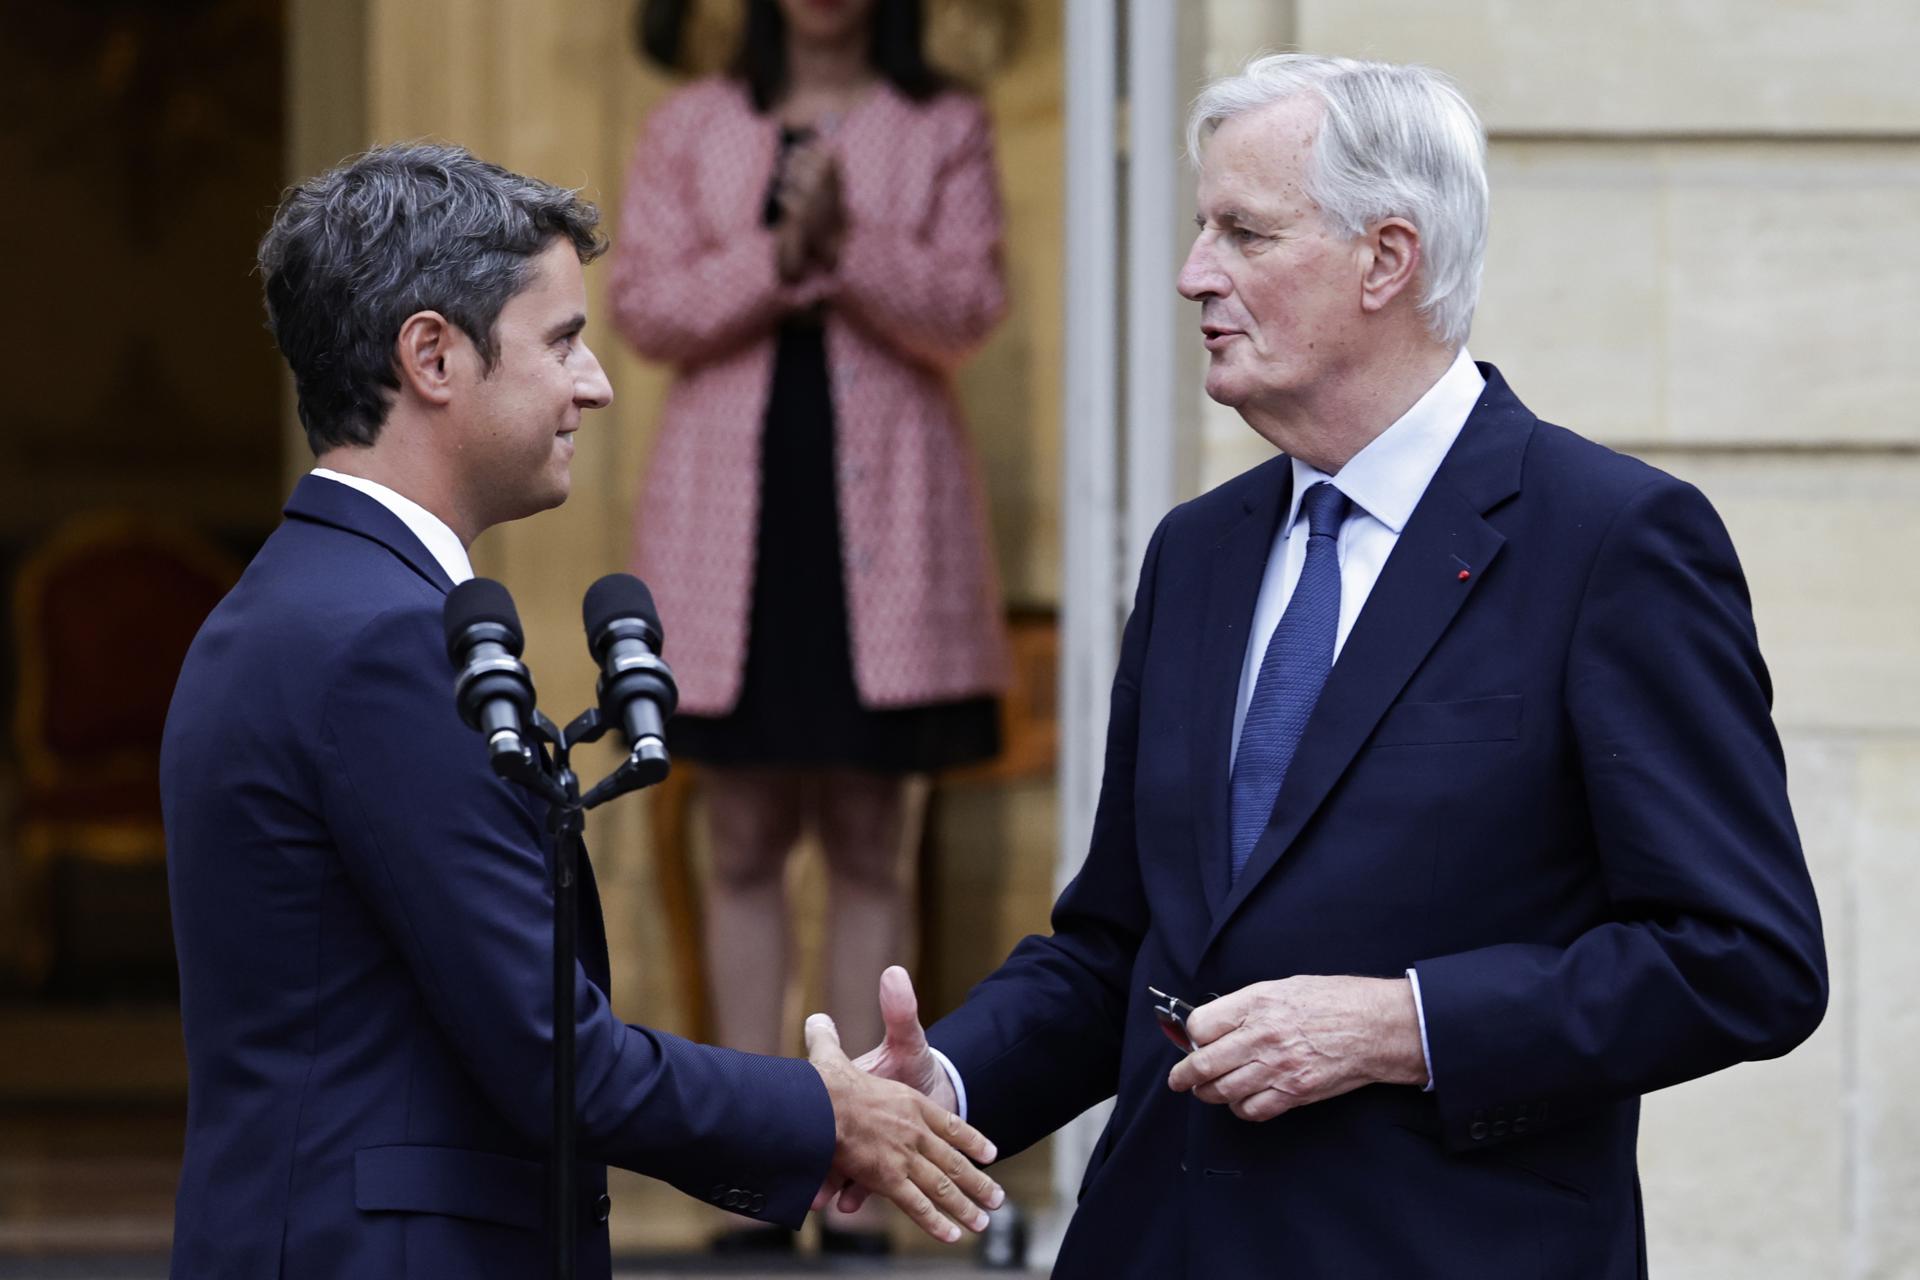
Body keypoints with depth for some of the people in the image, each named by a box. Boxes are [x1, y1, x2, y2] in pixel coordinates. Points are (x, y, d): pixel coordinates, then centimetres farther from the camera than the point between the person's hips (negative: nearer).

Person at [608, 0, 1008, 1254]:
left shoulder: (945, 129, 7)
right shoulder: (691, 128, 10)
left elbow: (967, 308, -3)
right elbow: (644, 305, 1)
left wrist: (847, 244, -18)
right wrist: (777, 258, -14)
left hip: (882, 506, -1)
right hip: (733, 508, 1)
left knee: (869, 842, 0)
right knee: (745, 843, 2)